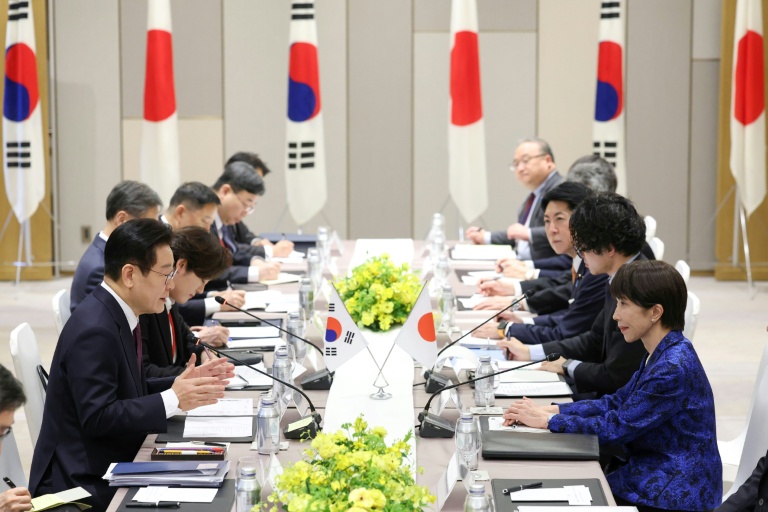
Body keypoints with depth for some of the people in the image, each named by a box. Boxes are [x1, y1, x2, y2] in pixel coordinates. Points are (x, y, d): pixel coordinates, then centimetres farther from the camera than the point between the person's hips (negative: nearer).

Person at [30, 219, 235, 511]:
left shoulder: (116, 314, 7)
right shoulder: (95, 330, -22)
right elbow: (98, 417, -25)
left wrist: (182, 385, 1)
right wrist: (172, 400, -22)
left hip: (110, 466, 9)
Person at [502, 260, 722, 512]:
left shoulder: (674, 368, -23)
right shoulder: (661, 355, 7)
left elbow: (616, 427, -20)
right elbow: (616, 402, 11)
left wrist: (547, 421, -12)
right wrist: (552, 410, -1)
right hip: (656, 473, 8)